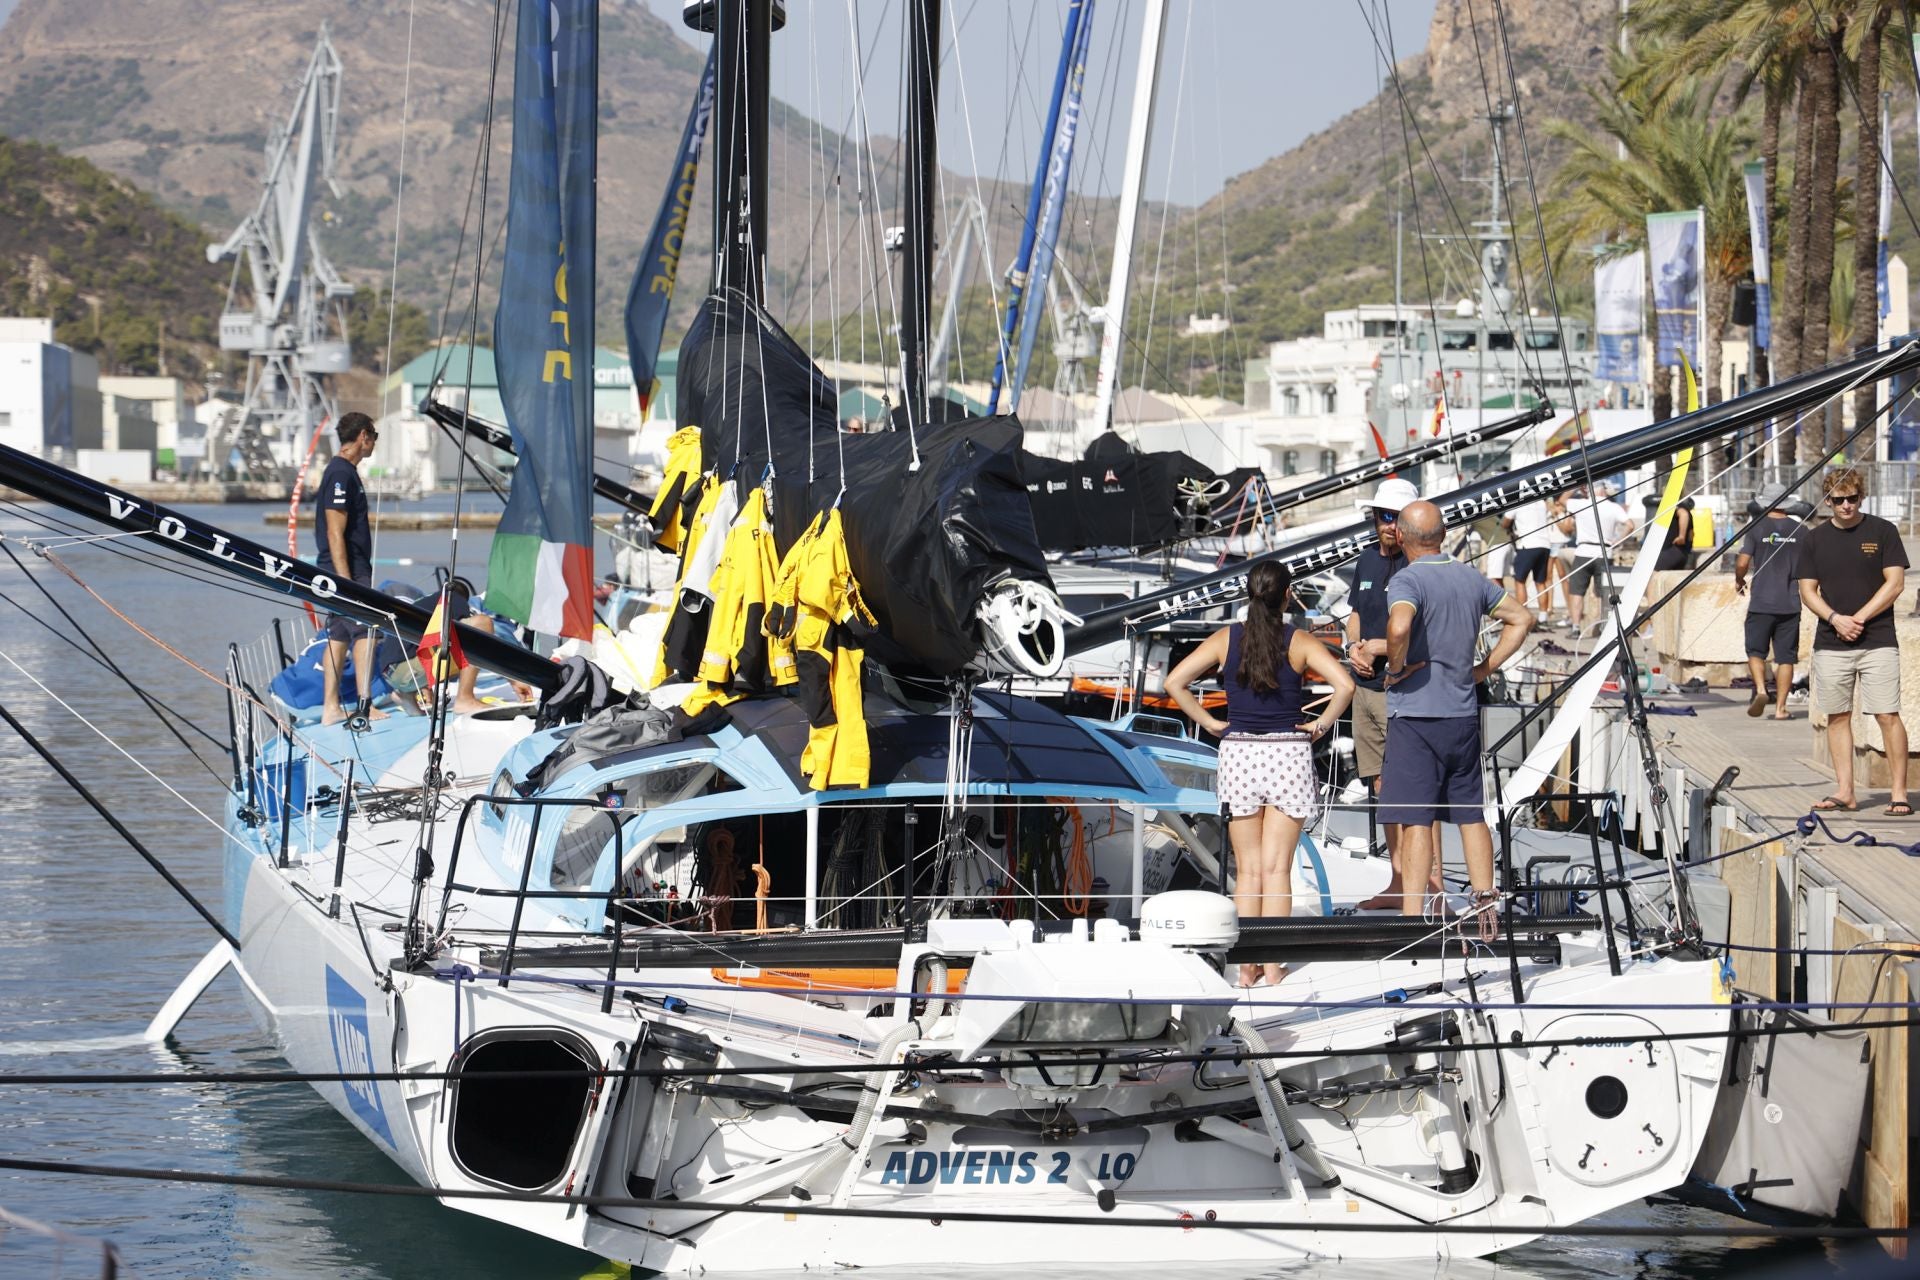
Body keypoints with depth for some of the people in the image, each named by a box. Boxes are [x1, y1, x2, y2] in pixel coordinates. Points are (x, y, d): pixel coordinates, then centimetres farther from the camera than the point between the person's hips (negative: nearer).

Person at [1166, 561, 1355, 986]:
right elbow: (1344, 685, -18)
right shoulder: (1299, 642, -6)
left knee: (1248, 869, 9)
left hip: (1238, 755, 2)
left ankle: (1247, 966, 7)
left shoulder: (1227, 639, 0)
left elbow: (1175, 681, -6)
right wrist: (1323, 724, -3)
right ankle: (1272, 965, 1)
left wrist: (1209, 722, 2)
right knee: (1277, 868, 2)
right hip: (1288, 757, -1)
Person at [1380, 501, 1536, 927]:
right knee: (1471, 814, 14)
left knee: (1415, 819, -5)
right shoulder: (1471, 577, 8)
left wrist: (1396, 668, -15)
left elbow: (1399, 626, -34)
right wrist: (1485, 668, 14)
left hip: (1415, 714, -6)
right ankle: (1484, 905, 15)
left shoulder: (1408, 580, -13)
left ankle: (1413, 915, -6)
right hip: (1463, 712, 6)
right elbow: (1522, 617, 17)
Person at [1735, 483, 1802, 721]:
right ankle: (1780, 706, 4)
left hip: (1761, 602, -2)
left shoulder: (1757, 528, -5)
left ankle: (1760, 689, -15)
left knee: (1756, 651, 8)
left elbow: (1742, 563, -8)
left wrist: (1739, 581, 12)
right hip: (1790, 603, 2)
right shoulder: (1798, 529, 3)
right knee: (1785, 657, 6)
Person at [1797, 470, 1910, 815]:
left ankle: (1899, 793, -6)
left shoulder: (1883, 531, 1)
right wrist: (1836, 619, -9)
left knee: (1888, 716, -8)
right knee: (1838, 716, 4)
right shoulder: (1816, 539, 9)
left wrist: (1859, 619, -10)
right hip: (1830, 643, 3)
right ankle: (1844, 791, 9)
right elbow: (1807, 591, 9)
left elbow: (1895, 583, -3)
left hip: (1878, 641, -3)